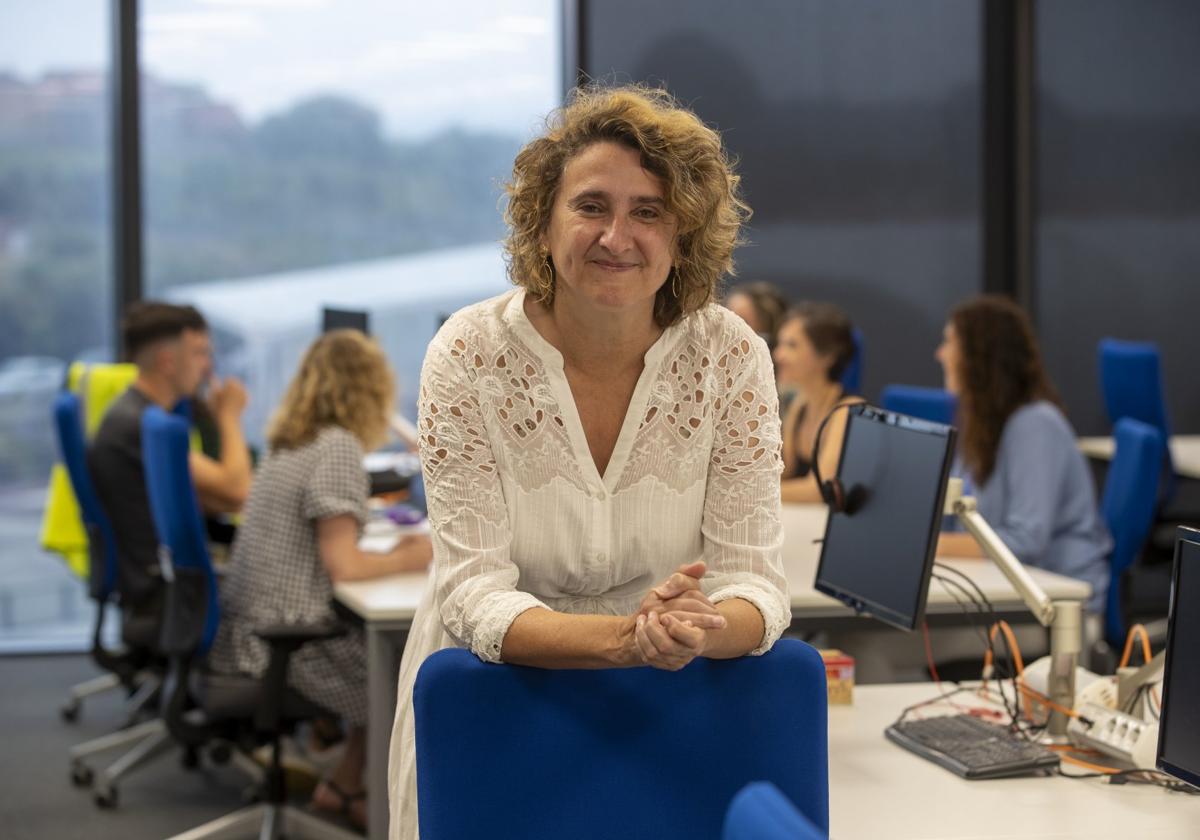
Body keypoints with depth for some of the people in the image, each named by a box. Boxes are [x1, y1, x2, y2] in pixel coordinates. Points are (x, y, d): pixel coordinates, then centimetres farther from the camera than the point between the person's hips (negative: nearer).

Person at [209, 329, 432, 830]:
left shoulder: (288, 442, 11)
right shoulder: (339, 448, -15)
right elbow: (342, 565, -20)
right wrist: (408, 560, -4)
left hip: (246, 633, 9)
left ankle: (344, 787, 23)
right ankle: (345, 789, 22)